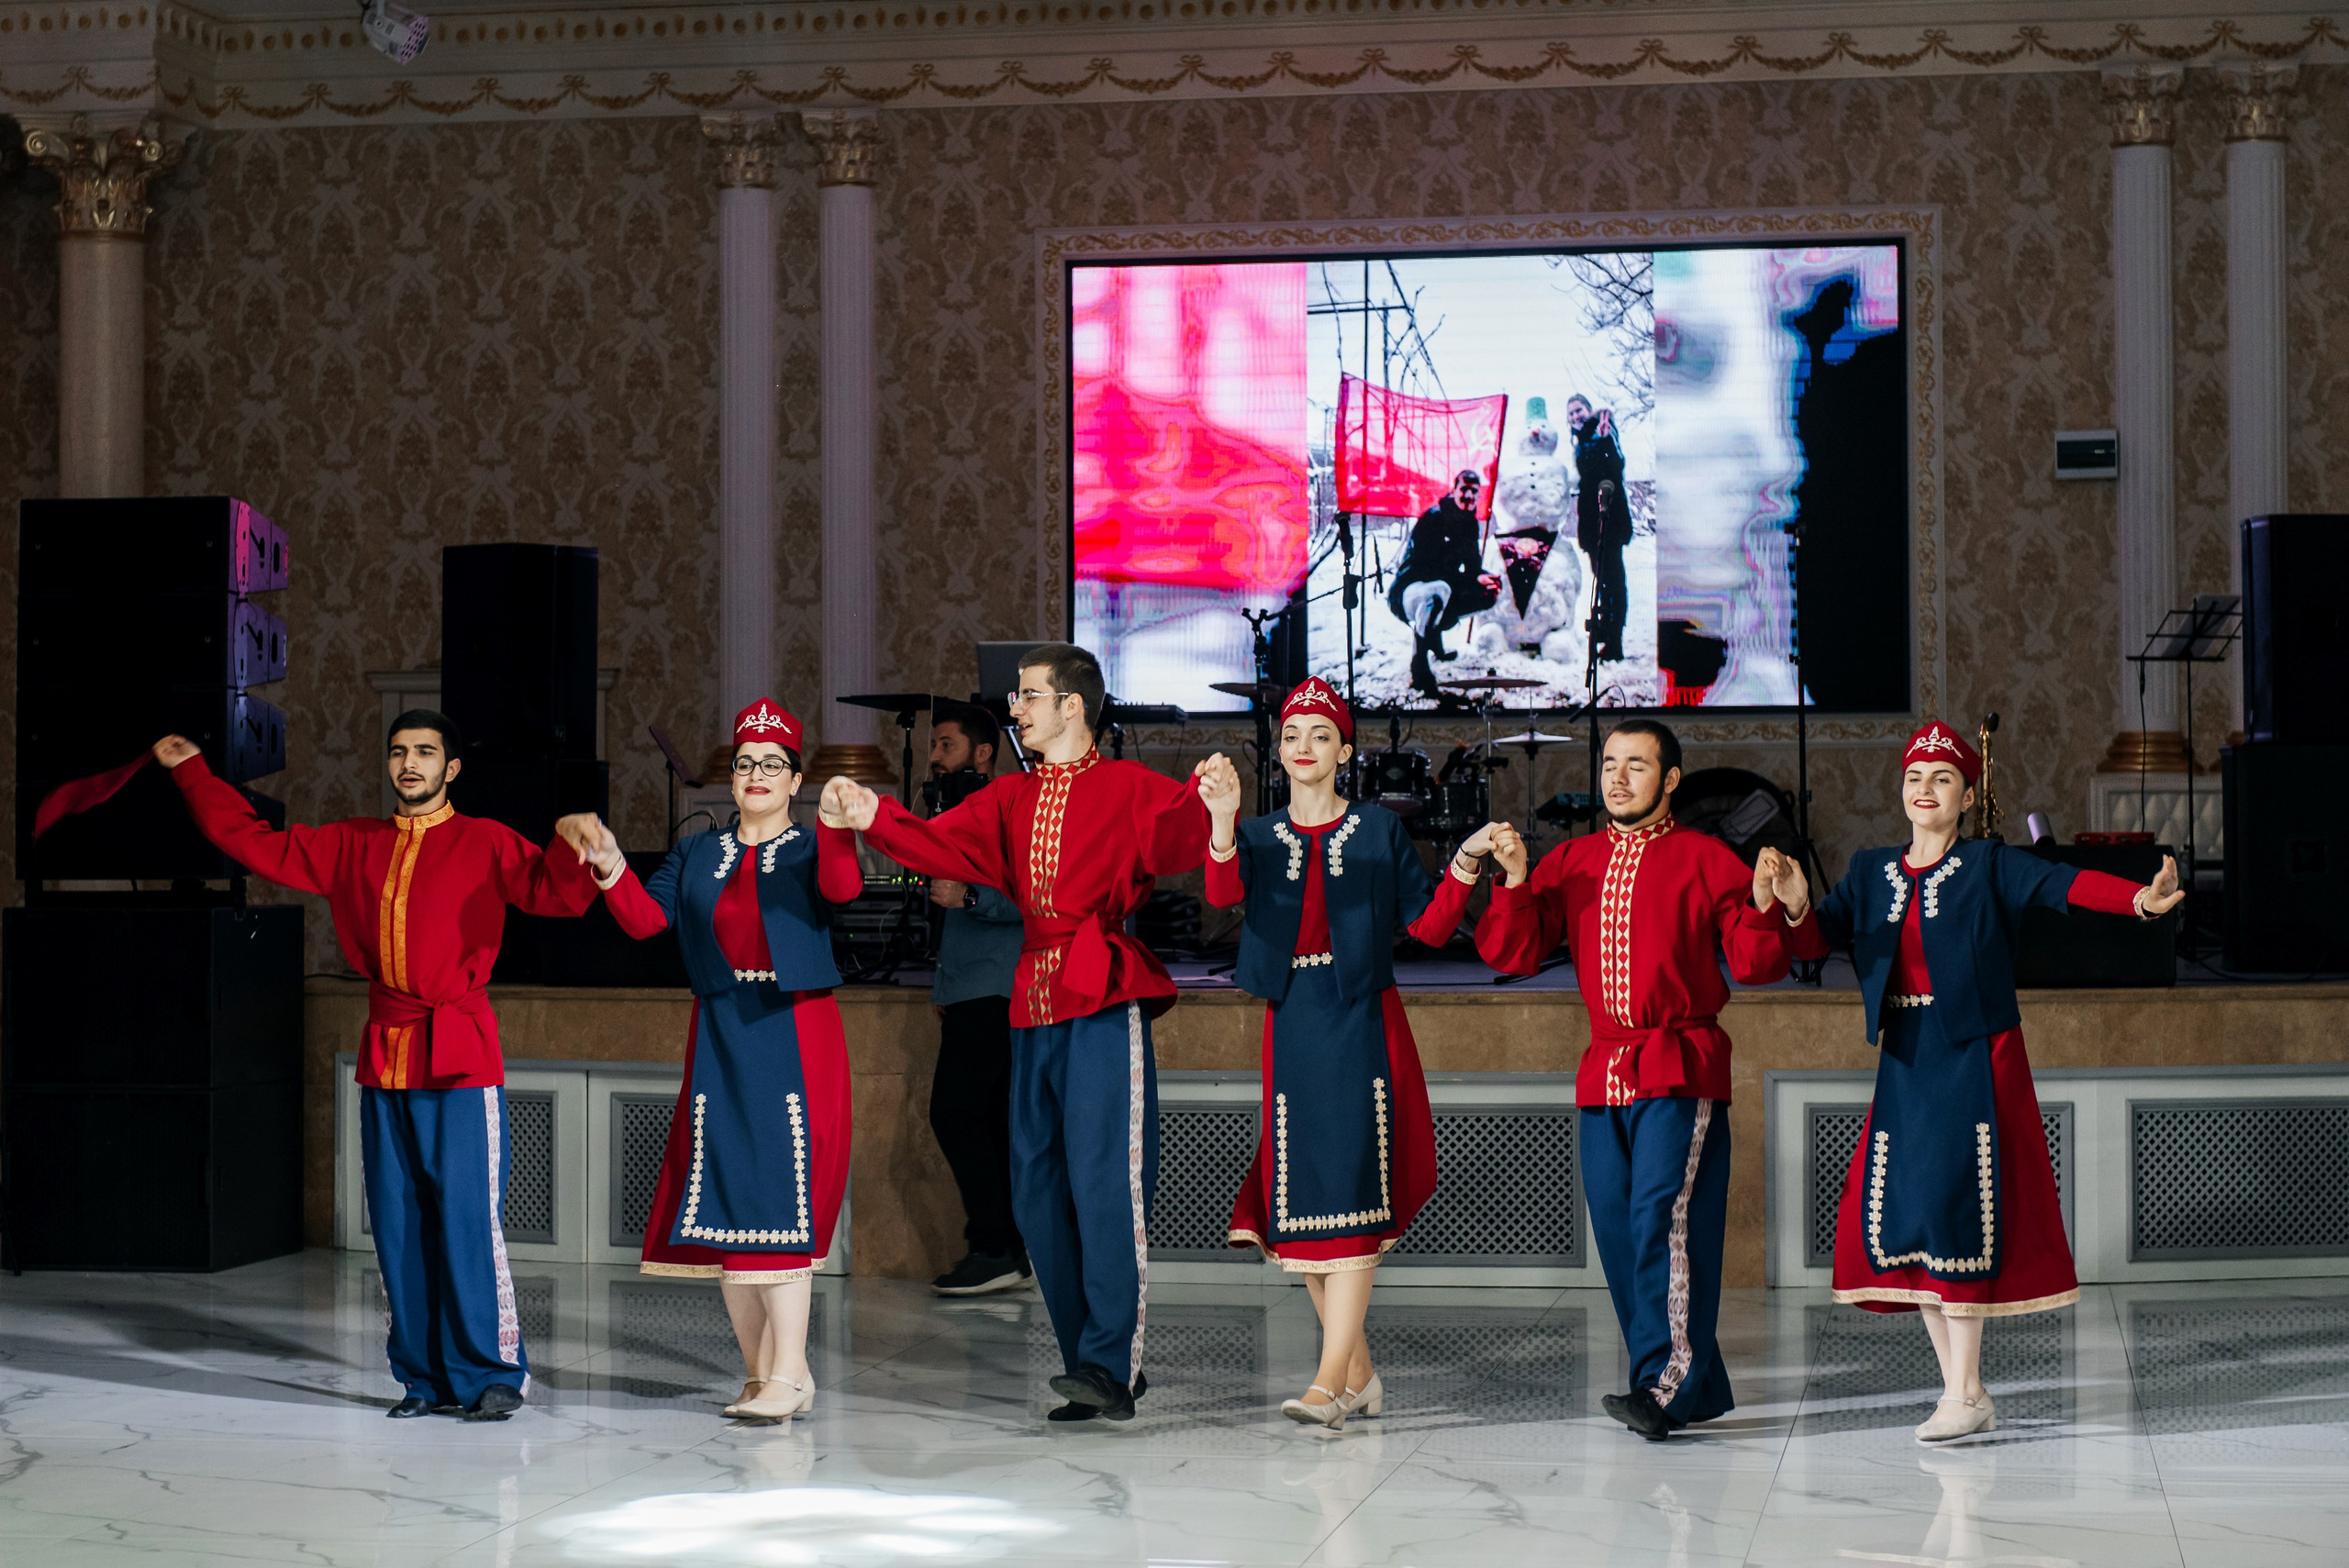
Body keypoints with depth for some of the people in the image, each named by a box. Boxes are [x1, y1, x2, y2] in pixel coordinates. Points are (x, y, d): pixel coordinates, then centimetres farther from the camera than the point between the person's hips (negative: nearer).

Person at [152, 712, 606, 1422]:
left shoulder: (484, 843, 1)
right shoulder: (353, 846, 14)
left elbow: (552, 891, -12)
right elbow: (257, 843, 20)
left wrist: (570, 849, -33)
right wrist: (192, 772, 22)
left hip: (460, 1057, -5)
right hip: (384, 1054, 5)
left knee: (467, 1218, -9)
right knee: (398, 1225, 5)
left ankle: (495, 1375, -2)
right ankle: (426, 1377, 13)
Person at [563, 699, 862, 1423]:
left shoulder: (811, 850, 3)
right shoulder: (696, 855, 14)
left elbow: (844, 887, -20)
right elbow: (647, 918, 2)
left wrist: (838, 827, -38)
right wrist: (612, 870, -15)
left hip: (793, 1038, -4)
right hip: (719, 1038, 4)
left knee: (780, 1194, -10)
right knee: (723, 1199, 4)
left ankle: (789, 1373, -8)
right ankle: (760, 1372, 13)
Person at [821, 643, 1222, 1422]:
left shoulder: (1125, 788, 0)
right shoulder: (1010, 800, 17)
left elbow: (1174, 832, -19)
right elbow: (943, 842, 5)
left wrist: (1204, 800, -40)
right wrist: (872, 817, -11)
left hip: (1105, 1006, -7)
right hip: (1033, 1008, 7)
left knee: (1104, 1179, -13)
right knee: (1038, 1191, 6)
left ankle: (1110, 1366, -13)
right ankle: (1097, 1371, 14)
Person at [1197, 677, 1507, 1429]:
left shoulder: (1380, 832, 7)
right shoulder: (1258, 836, 12)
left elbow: (1430, 925, 2)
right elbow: (1223, 892, -11)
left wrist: (1465, 862, -13)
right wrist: (1222, 818, -28)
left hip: (1362, 1023, -3)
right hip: (1291, 1026, 3)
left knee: (1351, 1193, -13)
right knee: (1300, 1200, 3)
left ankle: (1330, 1382, -16)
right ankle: (1360, 1373, 15)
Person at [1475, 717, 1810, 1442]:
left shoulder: (1706, 860, 1)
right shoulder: (1571, 862, 13)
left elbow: (1757, 966, -2)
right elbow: (1511, 953, 7)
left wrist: (1764, 906, -20)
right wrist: (1515, 883, -8)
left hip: (1682, 1069, -5)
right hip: (1603, 1073, 6)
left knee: (1662, 1219, -17)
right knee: (1617, 1231, 5)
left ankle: (1667, 1387, -17)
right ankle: (1699, 1388, 14)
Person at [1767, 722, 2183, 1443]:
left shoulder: (1990, 866, -2)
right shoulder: (1871, 872, 12)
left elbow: (2062, 884, -17)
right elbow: (1817, 938, 2)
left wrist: (2142, 898, -35)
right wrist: (1796, 904, -22)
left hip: (1974, 1061, -5)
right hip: (1904, 1065, 5)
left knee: (1956, 1208, -11)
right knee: (1902, 1220, 2)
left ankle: (1964, 1394, -2)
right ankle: (1963, 1392, 11)